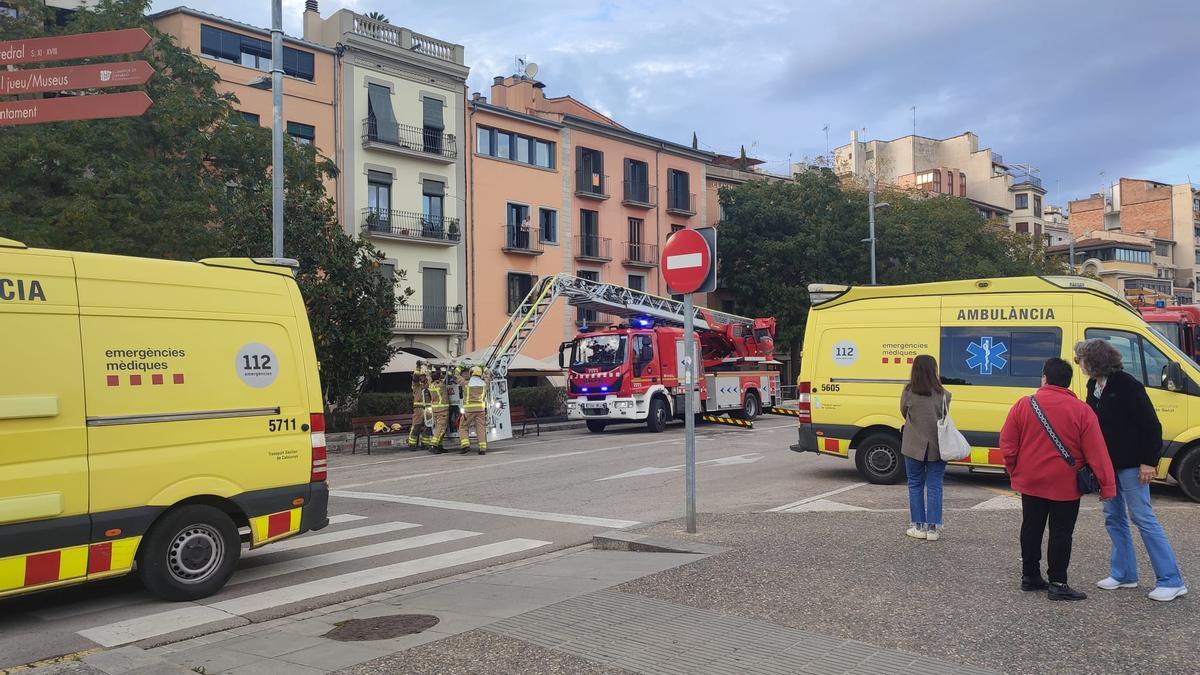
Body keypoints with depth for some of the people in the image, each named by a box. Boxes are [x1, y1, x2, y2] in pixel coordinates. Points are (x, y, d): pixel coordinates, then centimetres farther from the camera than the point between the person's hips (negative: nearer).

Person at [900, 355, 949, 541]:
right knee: (934, 487, 9)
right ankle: (933, 528, 11)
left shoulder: (908, 392, -9)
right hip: (937, 447, 0)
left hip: (913, 446, 0)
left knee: (915, 485, 12)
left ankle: (918, 527, 14)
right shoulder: (943, 394, -8)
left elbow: (904, 414, 3)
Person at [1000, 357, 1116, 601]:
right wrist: (1107, 486, -6)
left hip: (1030, 482, 3)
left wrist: (1014, 472, 12)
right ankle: (1057, 583, 6)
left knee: (1031, 528, 14)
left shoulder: (1023, 405, -4)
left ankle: (1029, 576, 23)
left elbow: (1007, 444, -1)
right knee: (1061, 533, 5)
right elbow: (1097, 453, -11)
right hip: (1065, 486, -3)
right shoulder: (1081, 411, -10)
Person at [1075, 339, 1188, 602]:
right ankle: (1123, 574, 23)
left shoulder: (1127, 385, -16)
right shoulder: (1094, 386, 7)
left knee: (1143, 518, -5)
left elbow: (1151, 425, -16)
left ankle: (1172, 581, 3)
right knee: (1114, 518, 13)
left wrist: (1149, 461, -17)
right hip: (1107, 464, 8)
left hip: (1130, 465, -8)